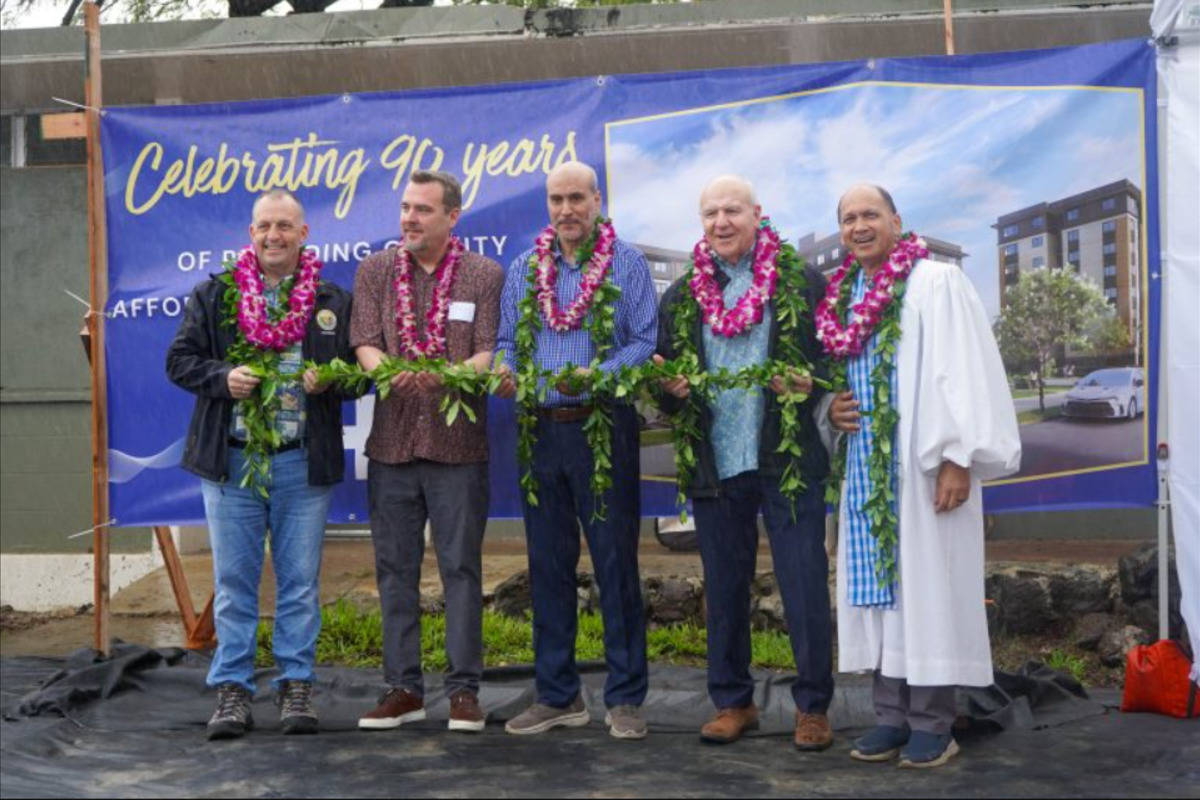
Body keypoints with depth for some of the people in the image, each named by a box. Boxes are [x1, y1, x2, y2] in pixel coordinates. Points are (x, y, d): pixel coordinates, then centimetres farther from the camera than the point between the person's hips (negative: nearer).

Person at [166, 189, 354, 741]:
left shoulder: (334, 302, 8)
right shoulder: (214, 296, 8)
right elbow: (180, 360, 7)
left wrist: (327, 381, -12)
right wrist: (222, 378, -12)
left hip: (304, 464, 0)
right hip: (230, 461, 0)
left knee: (300, 581, 4)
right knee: (234, 581, 4)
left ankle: (296, 686, 14)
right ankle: (232, 690, 11)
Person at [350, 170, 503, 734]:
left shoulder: (485, 275, 3)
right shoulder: (375, 271, 10)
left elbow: (489, 354, -4)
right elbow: (365, 343, 2)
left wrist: (445, 375, -24)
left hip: (458, 444, -2)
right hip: (391, 442, 3)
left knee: (461, 566, 1)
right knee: (395, 568, 7)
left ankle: (464, 690, 9)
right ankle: (403, 688, 16)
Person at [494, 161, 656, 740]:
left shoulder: (626, 264, 2)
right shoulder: (523, 270, 15)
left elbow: (646, 342, -5)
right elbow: (508, 342, 15)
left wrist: (597, 375, -20)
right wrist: (506, 373, -7)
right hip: (541, 431, 4)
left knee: (615, 562, -2)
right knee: (547, 565, 8)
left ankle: (625, 698, 7)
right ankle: (556, 695, 19)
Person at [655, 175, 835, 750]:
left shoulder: (803, 283, 2)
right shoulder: (681, 296, 11)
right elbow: (663, 380, 14)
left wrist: (809, 386, -19)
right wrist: (671, 390, -8)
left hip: (788, 460, -3)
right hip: (714, 464, 3)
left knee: (805, 588, 0)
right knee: (724, 589, 12)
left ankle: (813, 706, 13)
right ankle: (732, 702, 25)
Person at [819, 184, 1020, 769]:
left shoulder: (936, 283, -5)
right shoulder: (841, 298, 14)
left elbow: (965, 372, -11)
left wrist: (958, 457, -17)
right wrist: (831, 409, 2)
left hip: (924, 467, -6)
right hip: (866, 470, 6)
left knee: (927, 584, -2)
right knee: (879, 586, 7)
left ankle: (932, 725, 5)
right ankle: (893, 716, 15)